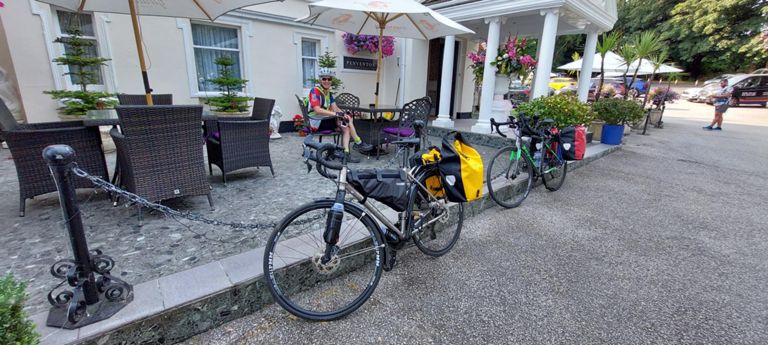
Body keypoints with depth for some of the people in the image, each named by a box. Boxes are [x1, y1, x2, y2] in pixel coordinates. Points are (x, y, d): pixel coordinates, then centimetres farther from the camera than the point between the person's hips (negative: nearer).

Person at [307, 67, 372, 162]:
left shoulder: (329, 93, 12)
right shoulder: (315, 91, -13)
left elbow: (335, 108, 2)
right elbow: (317, 110, -27)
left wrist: (343, 114, -21)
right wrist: (336, 114, -34)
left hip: (325, 120, 8)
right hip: (317, 122, -8)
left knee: (346, 127, -12)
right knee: (346, 121, -16)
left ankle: (346, 154, -16)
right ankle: (359, 143, -3)